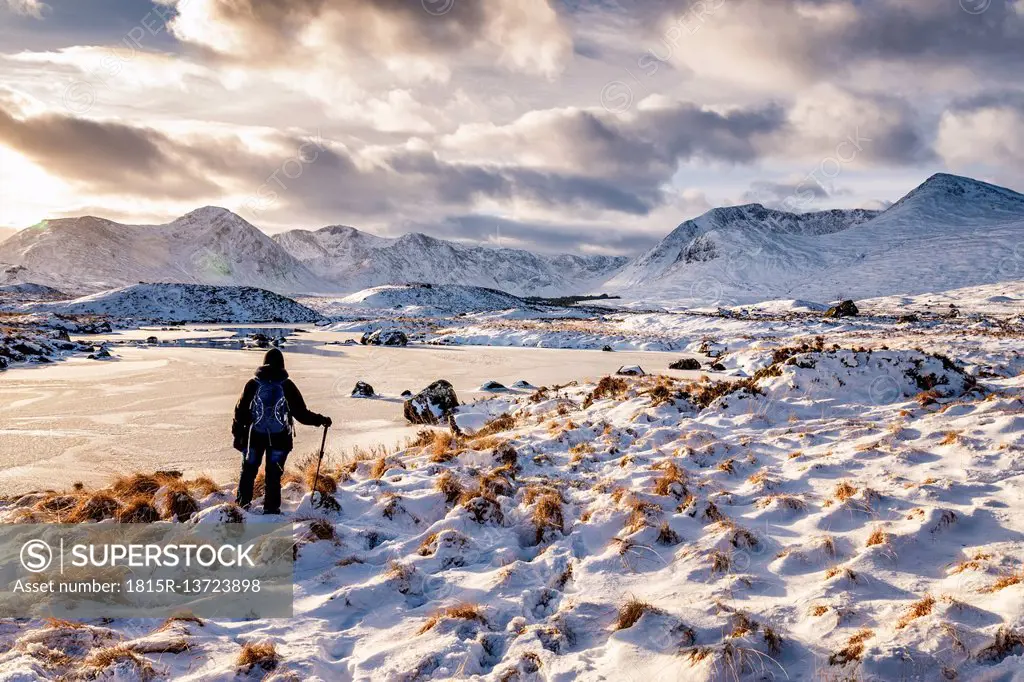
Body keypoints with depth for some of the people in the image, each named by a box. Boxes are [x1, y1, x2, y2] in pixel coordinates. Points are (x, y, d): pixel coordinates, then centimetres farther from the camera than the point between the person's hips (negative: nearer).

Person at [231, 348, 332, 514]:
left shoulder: (253, 384, -3)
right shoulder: (287, 386, -7)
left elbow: (240, 411, 1)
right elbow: (301, 413, -5)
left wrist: (237, 434, 11)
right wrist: (321, 420, 7)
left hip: (254, 436, 1)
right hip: (279, 438, -1)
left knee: (248, 470, 16)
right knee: (274, 474, 8)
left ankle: (243, 504, 21)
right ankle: (271, 508, 12)